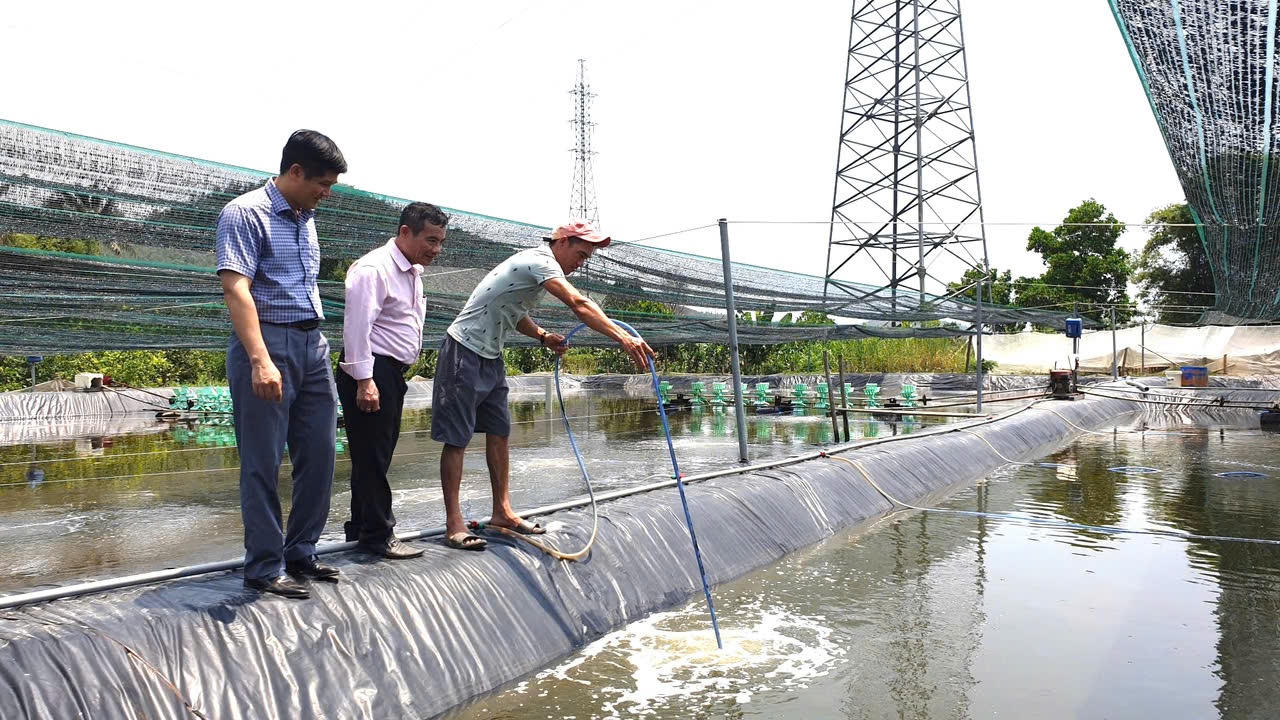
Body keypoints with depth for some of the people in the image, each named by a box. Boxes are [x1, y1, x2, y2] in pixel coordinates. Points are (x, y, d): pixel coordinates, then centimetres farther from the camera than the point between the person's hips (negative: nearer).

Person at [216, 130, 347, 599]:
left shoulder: (306, 218, 16)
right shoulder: (245, 213, -8)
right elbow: (236, 289, -18)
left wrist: (315, 342, 14)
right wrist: (260, 360, -28)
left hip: (313, 344, 8)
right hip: (268, 345, -8)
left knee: (319, 455, 9)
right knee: (263, 464, 0)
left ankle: (301, 554, 23)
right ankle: (264, 568, 11)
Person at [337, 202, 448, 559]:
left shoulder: (412, 272, 15)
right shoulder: (374, 269, -16)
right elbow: (356, 328, -21)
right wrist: (364, 381, -24)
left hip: (392, 372, 10)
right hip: (369, 373, -10)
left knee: (377, 454, 15)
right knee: (372, 455, -3)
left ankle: (360, 527, 27)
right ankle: (378, 536, 6)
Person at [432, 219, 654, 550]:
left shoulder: (540, 268, 13)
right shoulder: (540, 261, -19)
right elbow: (579, 305, -34)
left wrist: (543, 336, 3)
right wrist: (623, 338, -42)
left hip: (491, 356, 10)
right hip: (464, 352, -10)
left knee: (499, 433, 9)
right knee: (456, 438, -6)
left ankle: (502, 511, 16)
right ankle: (454, 523, -2)